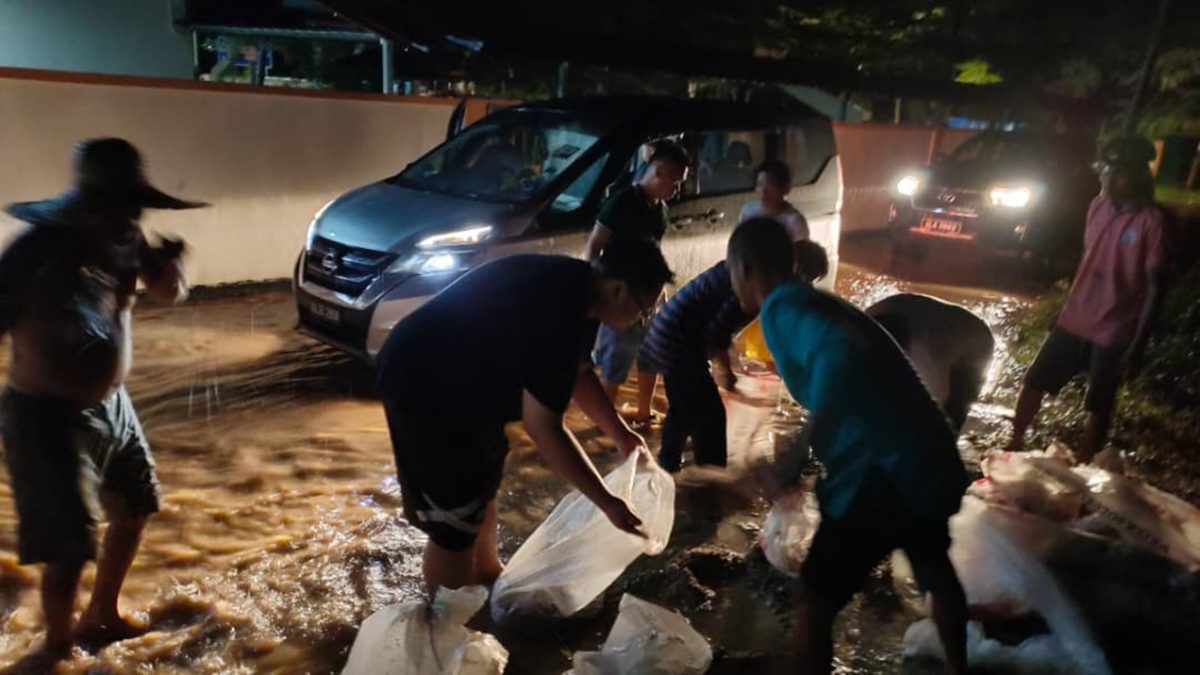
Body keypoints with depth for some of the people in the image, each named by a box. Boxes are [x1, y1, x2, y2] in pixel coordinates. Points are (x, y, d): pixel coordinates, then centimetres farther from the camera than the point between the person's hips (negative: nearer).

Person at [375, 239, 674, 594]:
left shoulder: (576, 290, -2)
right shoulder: (556, 312, -32)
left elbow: (579, 372, 14)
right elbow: (542, 426, -29)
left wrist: (620, 434, 13)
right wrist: (606, 501, -23)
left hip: (466, 381, 10)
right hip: (425, 390, -10)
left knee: (483, 488, 25)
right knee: (455, 523, 0)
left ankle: (487, 578, 46)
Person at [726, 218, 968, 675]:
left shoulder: (781, 308, -11)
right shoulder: (817, 302, 16)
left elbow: (840, 357, -32)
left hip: (886, 472, -9)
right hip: (933, 457, 9)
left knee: (816, 600, 9)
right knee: (935, 569, 34)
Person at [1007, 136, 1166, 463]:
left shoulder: (1151, 221, -16)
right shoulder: (1099, 206, 2)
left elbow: (1154, 286, -14)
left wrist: (1138, 342, -16)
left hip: (1113, 332, -5)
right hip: (1074, 320, 6)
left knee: (1098, 407, 9)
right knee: (1035, 381, 11)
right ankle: (1015, 444, 28)